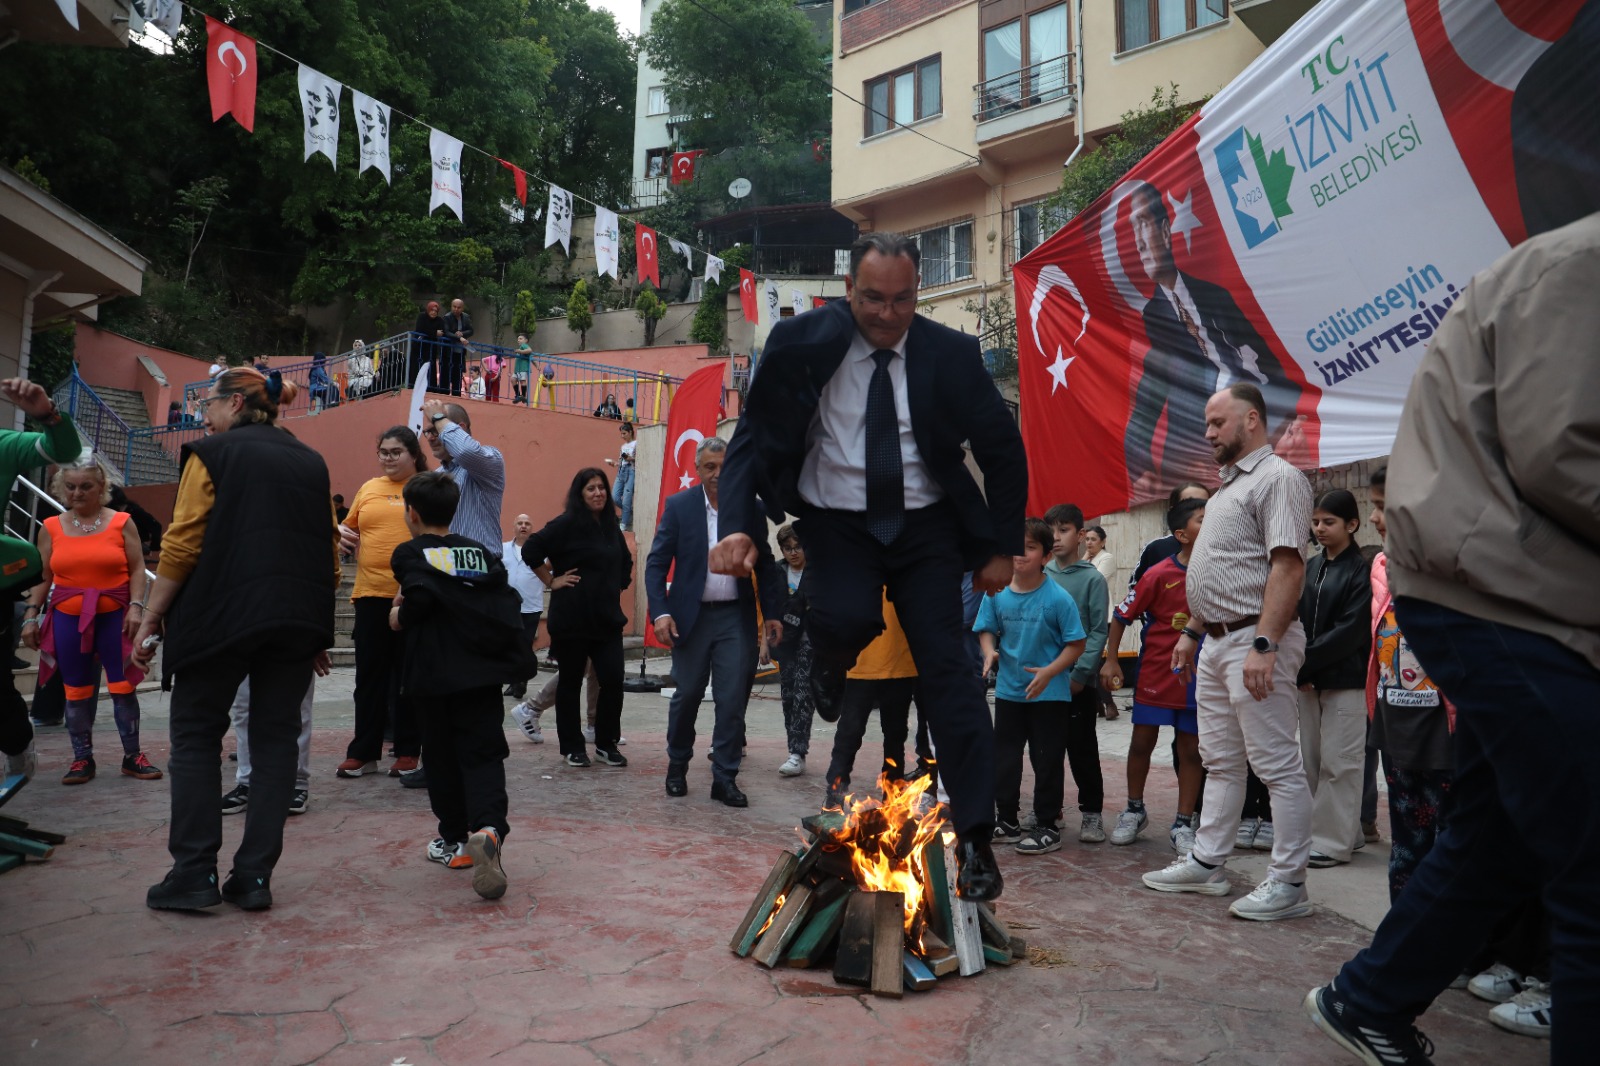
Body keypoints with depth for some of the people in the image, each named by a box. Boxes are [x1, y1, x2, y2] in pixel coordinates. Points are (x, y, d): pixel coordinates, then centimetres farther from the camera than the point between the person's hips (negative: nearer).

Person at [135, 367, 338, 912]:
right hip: (297, 622, 4)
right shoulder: (311, 463, 13)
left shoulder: (212, 455, -1)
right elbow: (329, 555, 11)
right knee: (275, 739, 7)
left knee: (196, 735, 9)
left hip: (222, 616, -4)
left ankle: (194, 874, 7)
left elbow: (181, 547, -8)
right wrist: (317, 632, 16)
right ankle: (254, 877, 9)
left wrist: (150, 621, -2)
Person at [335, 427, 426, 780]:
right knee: (369, 675, 9)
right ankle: (363, 751, 19)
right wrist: (343, 533, 4)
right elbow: (349, 526, 26)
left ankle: (408, 751, 16)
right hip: (370, 594, 4)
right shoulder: (368, 488, 13)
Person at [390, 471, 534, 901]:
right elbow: (508, 603, 7)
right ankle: (488, 828, -24)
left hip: (435, 675, -2)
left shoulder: (410, 553, 0)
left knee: (443, 756, 13)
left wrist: (401, 617, 1)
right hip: (483, 670, 3)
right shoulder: (481, 552, 13)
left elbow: (421, 597, -18)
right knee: (483, 754, 0)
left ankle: (455, 840, 23)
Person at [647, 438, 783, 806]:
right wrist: (660, 613, -15)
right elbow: (656, 564, -4)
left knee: (733, 700, 0)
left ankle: (724, 778, 11)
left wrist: (772, 613, 3)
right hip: (691, 616, -1)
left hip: (736, 617, 1)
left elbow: (765, 565, 9)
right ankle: (677, 766, 31)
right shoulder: (678, 506, -2)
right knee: (686, 696, 9)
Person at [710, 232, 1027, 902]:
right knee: (845, 620, -30)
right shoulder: (801, 343, -7)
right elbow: (754, 441, -5)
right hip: (838, 522, -1)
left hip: (925, 525, 1)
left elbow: (1003, 451, 6)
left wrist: (1002, 547, 4)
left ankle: (974, 841, 2)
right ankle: (831, 666, 12)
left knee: (947, 666, -7)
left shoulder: (949, 353, -4)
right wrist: (738, 525, -21)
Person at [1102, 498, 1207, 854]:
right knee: (1142, 742, 9)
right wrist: (1111, 661, -6)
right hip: (1156, 673, -2)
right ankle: (1134, 810, 28)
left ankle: (1183, 824, 18)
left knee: (1191, 750, 7)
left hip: (1197, 676, 2)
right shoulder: (1158, 575, -12)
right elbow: (1122, 616, -5)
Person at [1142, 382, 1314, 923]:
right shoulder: (1229, 486, 20)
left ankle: (1288, 882, 4)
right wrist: (1192, 630, 21)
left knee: (1278, 765, -3)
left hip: (1254, 641, -10)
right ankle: (1207, 863, 23)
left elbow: (1287, 565, -20)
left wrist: (1264, 645, -26)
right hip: (1216, 644, 10)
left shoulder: (1277, 478, -10)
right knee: (1220, 761, 14)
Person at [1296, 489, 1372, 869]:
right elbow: (1296, 619, 7)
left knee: (1339, 762, -1)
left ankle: (1334, 841, 7)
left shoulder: (1361, 571, -7)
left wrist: (1304, 661, -16)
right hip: (1308, 680, 6)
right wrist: (1298, 668, -6)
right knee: (1313, 761, 11)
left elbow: (1350, 630, -15)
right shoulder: (1309, 567, 10)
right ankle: (1346, 833, 24)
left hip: (1345, 680, -6)